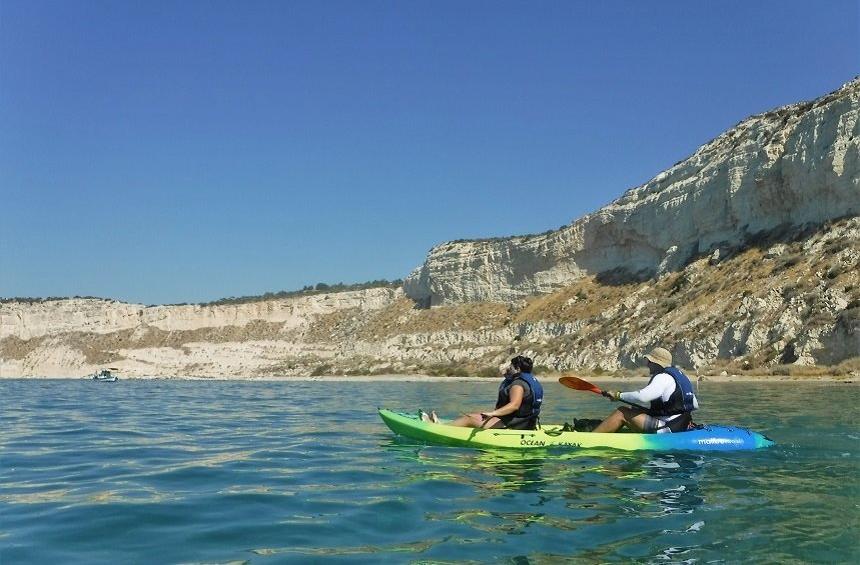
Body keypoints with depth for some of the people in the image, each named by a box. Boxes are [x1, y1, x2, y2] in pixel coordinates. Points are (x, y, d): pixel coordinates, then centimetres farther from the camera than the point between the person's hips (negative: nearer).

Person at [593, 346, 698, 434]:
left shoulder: (663, 377, -15)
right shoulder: (679, 374, 15)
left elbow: (642, 397, -29)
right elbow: (695, 405, 18)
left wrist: (619, 395, -17)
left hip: (668, 429, -11)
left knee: (622, 413, -9)